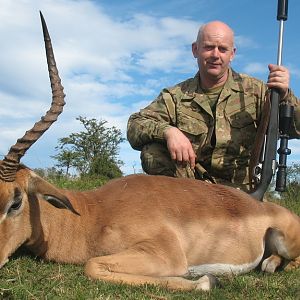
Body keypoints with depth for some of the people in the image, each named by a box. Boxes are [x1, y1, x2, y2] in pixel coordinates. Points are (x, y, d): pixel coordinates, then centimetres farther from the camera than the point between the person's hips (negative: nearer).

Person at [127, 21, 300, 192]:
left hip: (241, 191, -1)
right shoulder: (176, 96, 2)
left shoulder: (254, 90, 1)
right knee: (152, 150, -21)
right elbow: (135, 128, -8)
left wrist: (285, 96, -23)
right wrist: (168, 131, -30)